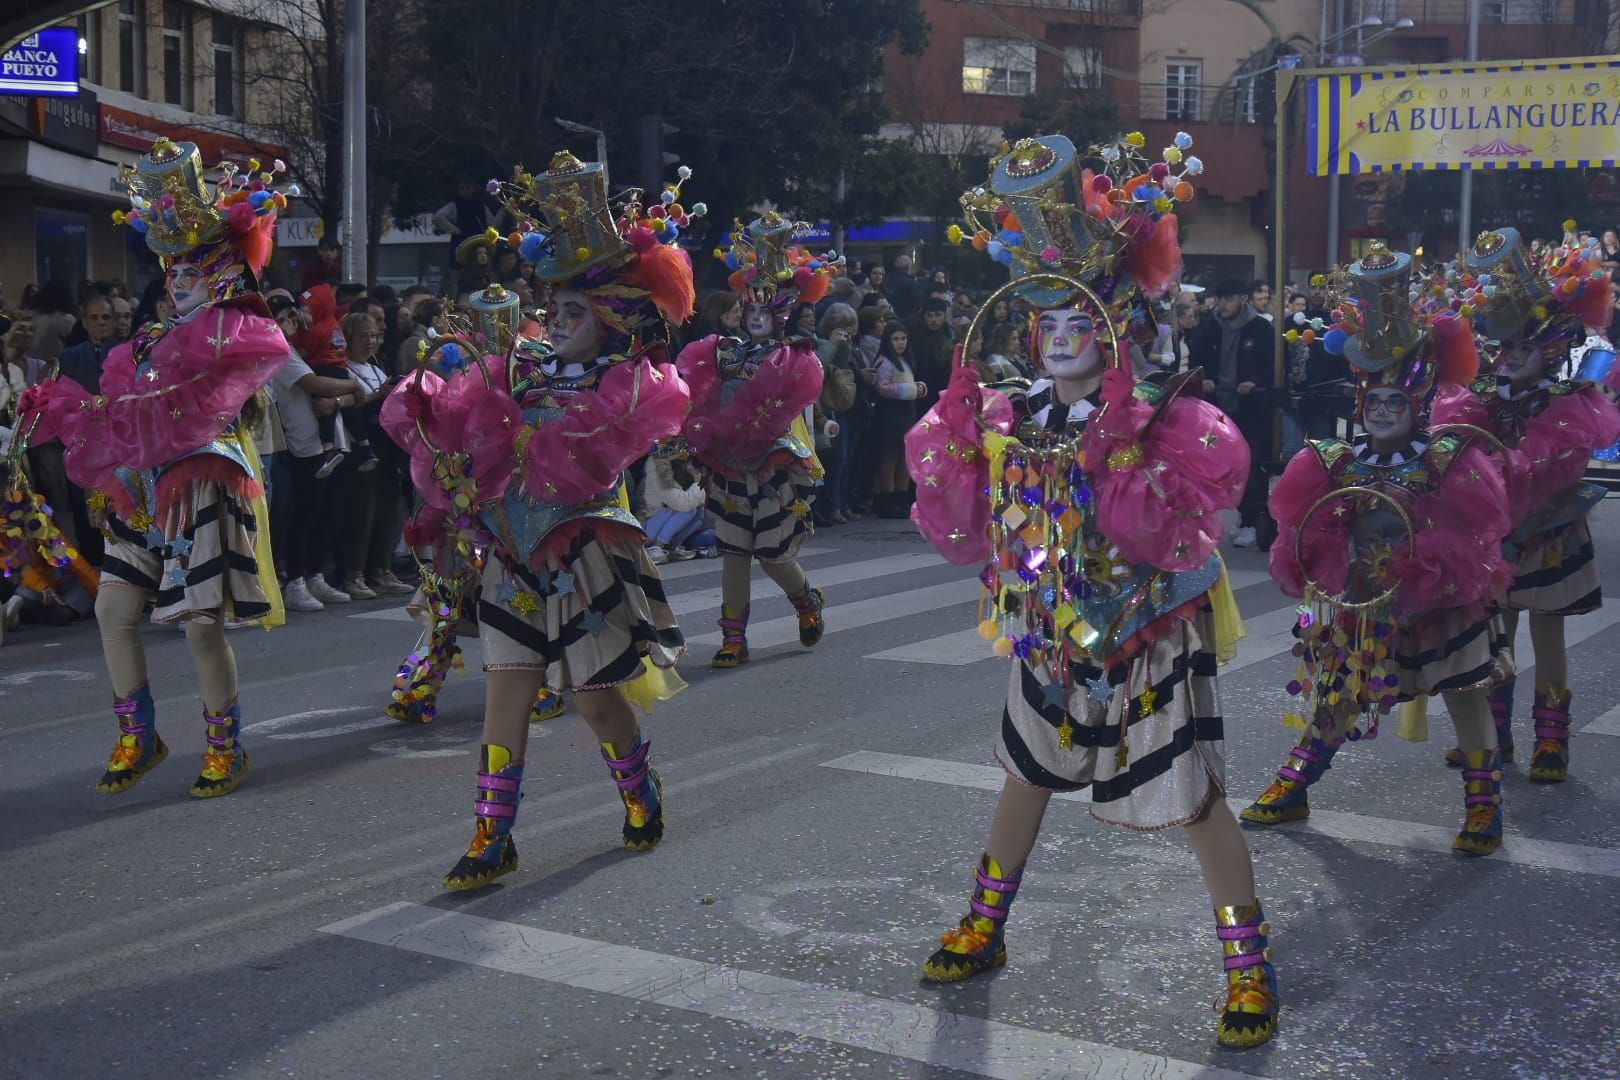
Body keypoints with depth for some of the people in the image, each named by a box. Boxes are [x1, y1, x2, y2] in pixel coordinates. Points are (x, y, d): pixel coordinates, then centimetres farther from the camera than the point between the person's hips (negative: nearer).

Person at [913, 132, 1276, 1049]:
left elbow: (1167, 537, -32)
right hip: (1052, 645, 5)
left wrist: (1121, 438, -36)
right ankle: (985, 929, 40)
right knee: (1027, 776, 21)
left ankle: (1252, 968, 16)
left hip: (1149, 652, -5)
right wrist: (957, 439, -14)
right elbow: (964, 537, -3)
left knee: (1196, 803, 0)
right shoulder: (1009, 422, -3)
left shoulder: (1168, 425, -18)